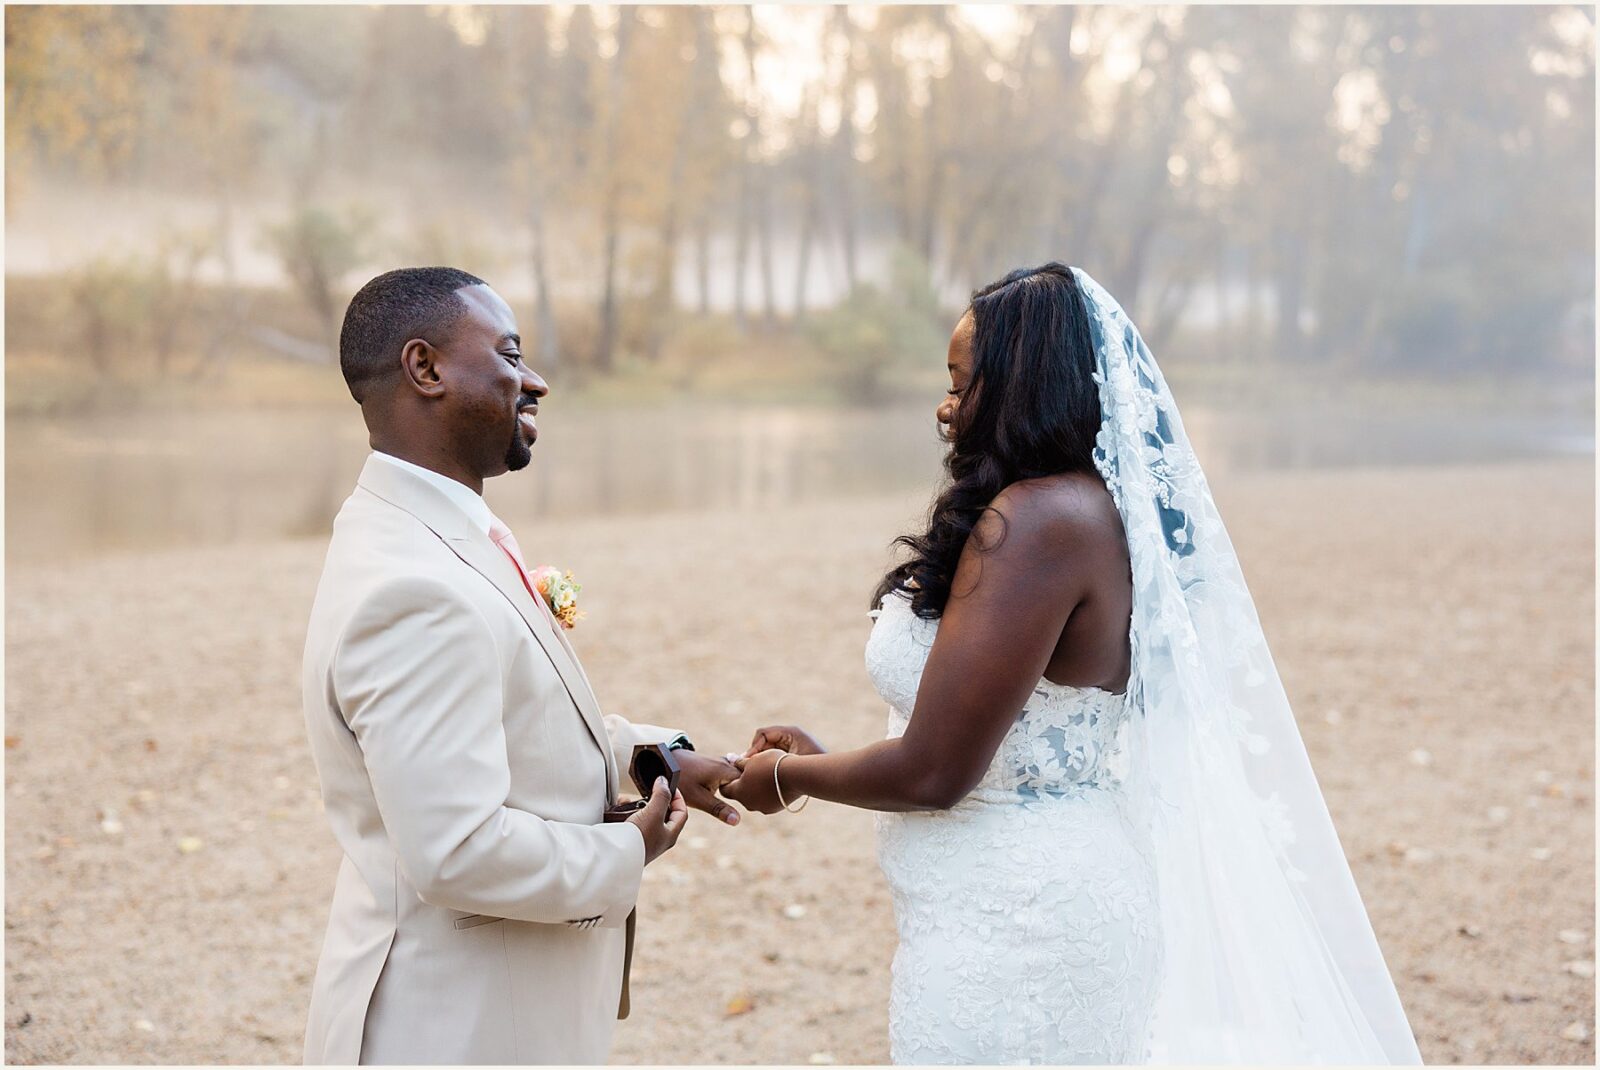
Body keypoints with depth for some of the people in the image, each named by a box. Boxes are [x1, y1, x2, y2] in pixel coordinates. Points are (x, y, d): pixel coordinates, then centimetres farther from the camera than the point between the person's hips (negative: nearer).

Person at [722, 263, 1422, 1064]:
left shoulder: (1037, 519, -21)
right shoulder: (1105, 510, 9)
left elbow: (933, 773, -21)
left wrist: (790, 776, -4)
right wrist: (826, 757, 15)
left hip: (1009, 930, -9)